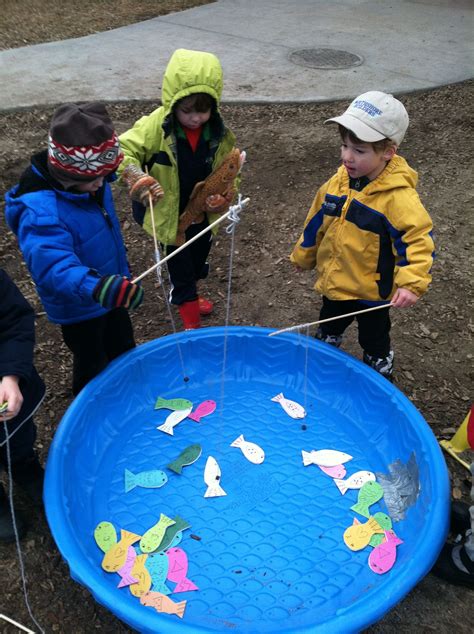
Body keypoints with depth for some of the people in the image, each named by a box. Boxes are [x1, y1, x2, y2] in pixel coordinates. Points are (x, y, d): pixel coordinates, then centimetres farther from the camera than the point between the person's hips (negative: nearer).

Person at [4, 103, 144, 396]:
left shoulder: (91, 180, -10)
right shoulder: (40, 212, -38)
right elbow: (54, 266, -50)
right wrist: (95, 287, -68)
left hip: (110, 291, 8)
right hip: (79, 308, -8)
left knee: (124, 349, 30)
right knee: (93, 365, 17)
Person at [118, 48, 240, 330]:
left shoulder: (220, 133, -13)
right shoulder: (156, 126, -24)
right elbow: (124, 150, -20)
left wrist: (225, 197, -21)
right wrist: (137, 178, -39)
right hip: (168, 214, -4)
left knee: (198, 259, 28)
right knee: (179, 264, 13)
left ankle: (185, 295, 57)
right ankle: (190, 317, 32)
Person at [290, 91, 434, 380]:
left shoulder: (399, 197, -30)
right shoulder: (339, 181, -8)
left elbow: (419, 238, -27)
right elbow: (318, 221, 6)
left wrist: (411, 282, -39)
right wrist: (303, 254, 18)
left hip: (372, 292, -6)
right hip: (334, 284, 6)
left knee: (374, 341, 21)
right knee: (328, 332, 31)